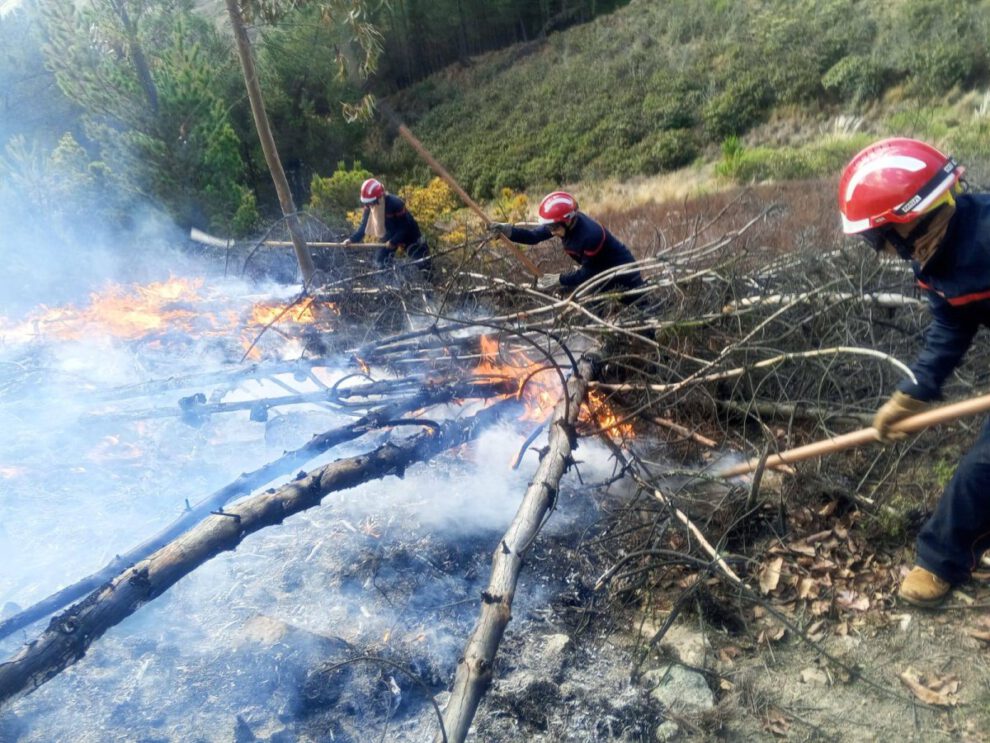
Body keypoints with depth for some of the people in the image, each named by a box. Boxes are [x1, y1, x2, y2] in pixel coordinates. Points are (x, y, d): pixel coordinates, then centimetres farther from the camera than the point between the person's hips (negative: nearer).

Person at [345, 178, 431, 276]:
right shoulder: (369, 206, -16)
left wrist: (393, 241, -37)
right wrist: (352, 239, -24)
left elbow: (405, 227, -30)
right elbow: (364, 225, -10)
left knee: (421, 261, -2)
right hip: (389, 236, 6)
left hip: (408, 234, -6)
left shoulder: (395, 203, -36)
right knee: (380, 261, 6)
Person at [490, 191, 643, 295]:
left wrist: (558, 280, -25)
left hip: (623, 275, -8)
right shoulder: (564, 222, -14)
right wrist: (509, 230, -29)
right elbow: (534, 236, -14)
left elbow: (587, 273, -26)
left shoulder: (590, 235, -36)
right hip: (600, 272, 8)